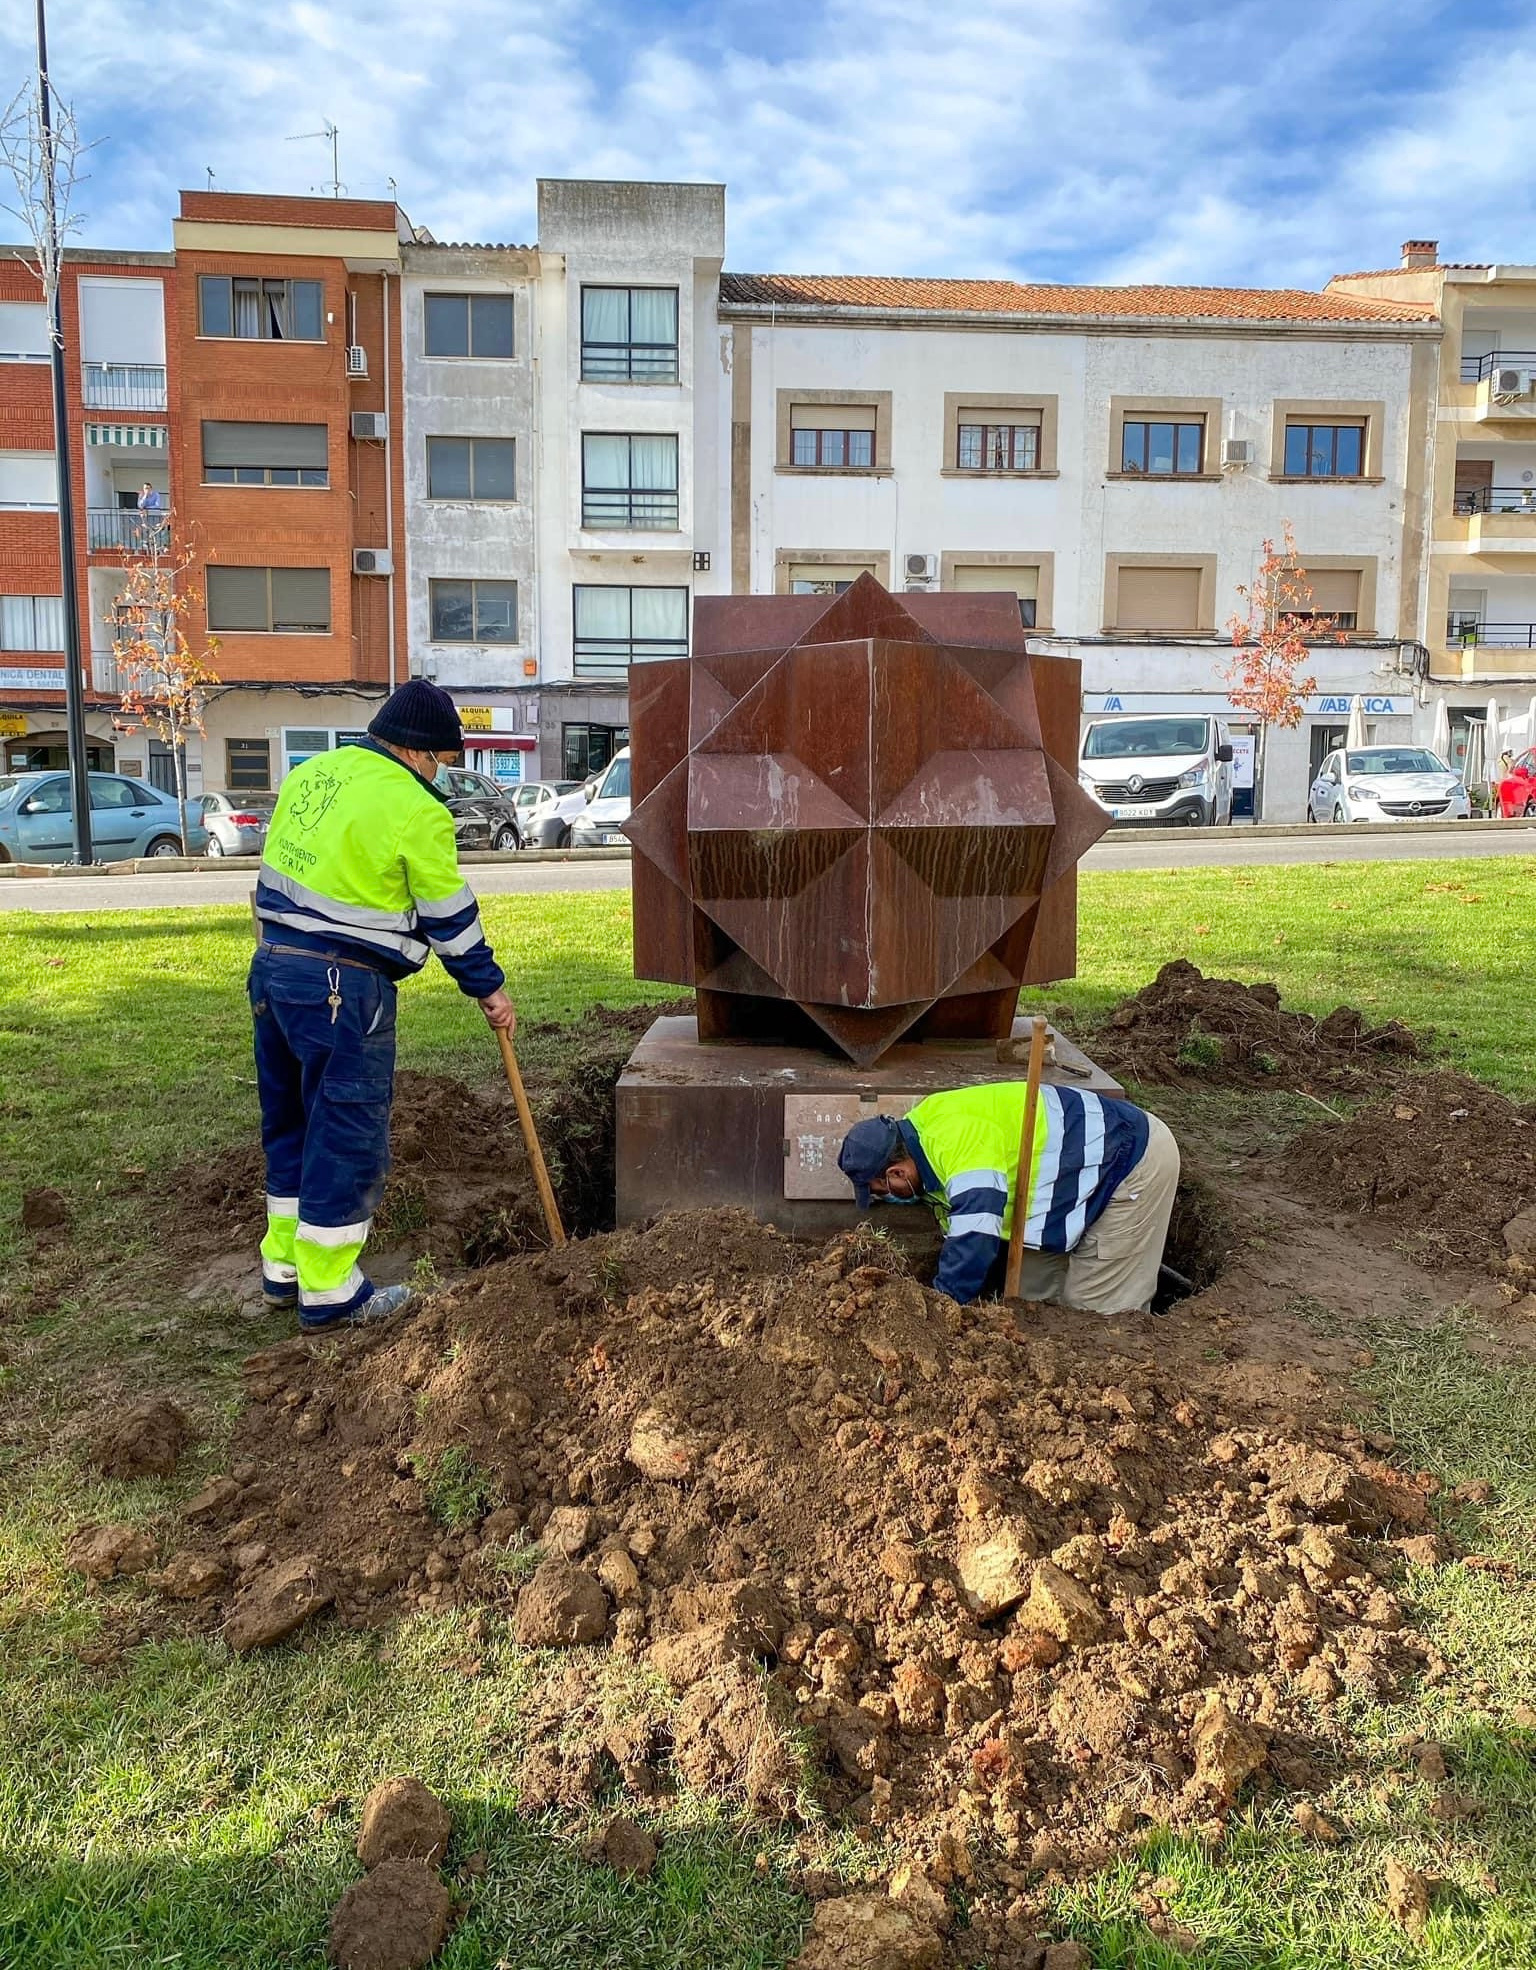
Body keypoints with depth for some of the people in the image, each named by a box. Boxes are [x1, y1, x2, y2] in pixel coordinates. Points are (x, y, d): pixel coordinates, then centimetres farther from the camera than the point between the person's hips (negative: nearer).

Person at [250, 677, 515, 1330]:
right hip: (341, 985, -9)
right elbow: (451, 915, -6)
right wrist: (489, 988, 5)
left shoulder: (311, 773, 12)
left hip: (272, 962, 9)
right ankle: (328, 1293, 10)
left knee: (290, 1122, 19)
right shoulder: (415, 810, -12)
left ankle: (284, 1267, 30)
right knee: (348, 1136, 2)